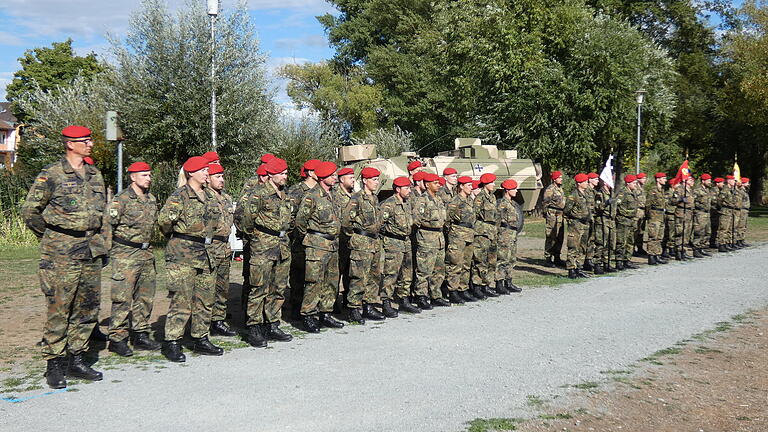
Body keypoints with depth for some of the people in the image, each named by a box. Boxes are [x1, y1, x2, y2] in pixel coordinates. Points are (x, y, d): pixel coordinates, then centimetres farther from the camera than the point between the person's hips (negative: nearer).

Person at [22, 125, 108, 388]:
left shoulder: (95, 174, 13)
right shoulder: (51, 175, -7)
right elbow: (30, 211, -3)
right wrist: (51, 237, 3)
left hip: (91, 253, 7)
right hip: (61, 255, -6)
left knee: (88, 308, 9)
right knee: (59, 311, -3)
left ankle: (76, 360, 20)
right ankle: (54, 366, 7)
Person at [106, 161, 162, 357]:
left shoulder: (151, 199, 13)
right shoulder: (121, 199, -10)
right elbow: (107, 224, -13)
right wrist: (110, 248, -10)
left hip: (146, 253, 8)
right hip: (125, 254, -8)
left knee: (145, 296, 11)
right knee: (123, 298, -7)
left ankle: (141, 335, 20)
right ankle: (117, 339, 0)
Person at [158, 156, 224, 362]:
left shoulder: (209, 195, 14)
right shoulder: (180, 195, -9)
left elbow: (217, 218, 31)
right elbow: (164, 218, -20)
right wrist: (173, 235, -5)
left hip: (206, 253, 8)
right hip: (183, 254, -7)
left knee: (205, 300, 11)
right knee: (181, 300, -8)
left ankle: (200, 339, 21)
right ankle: (172, 343, 0)